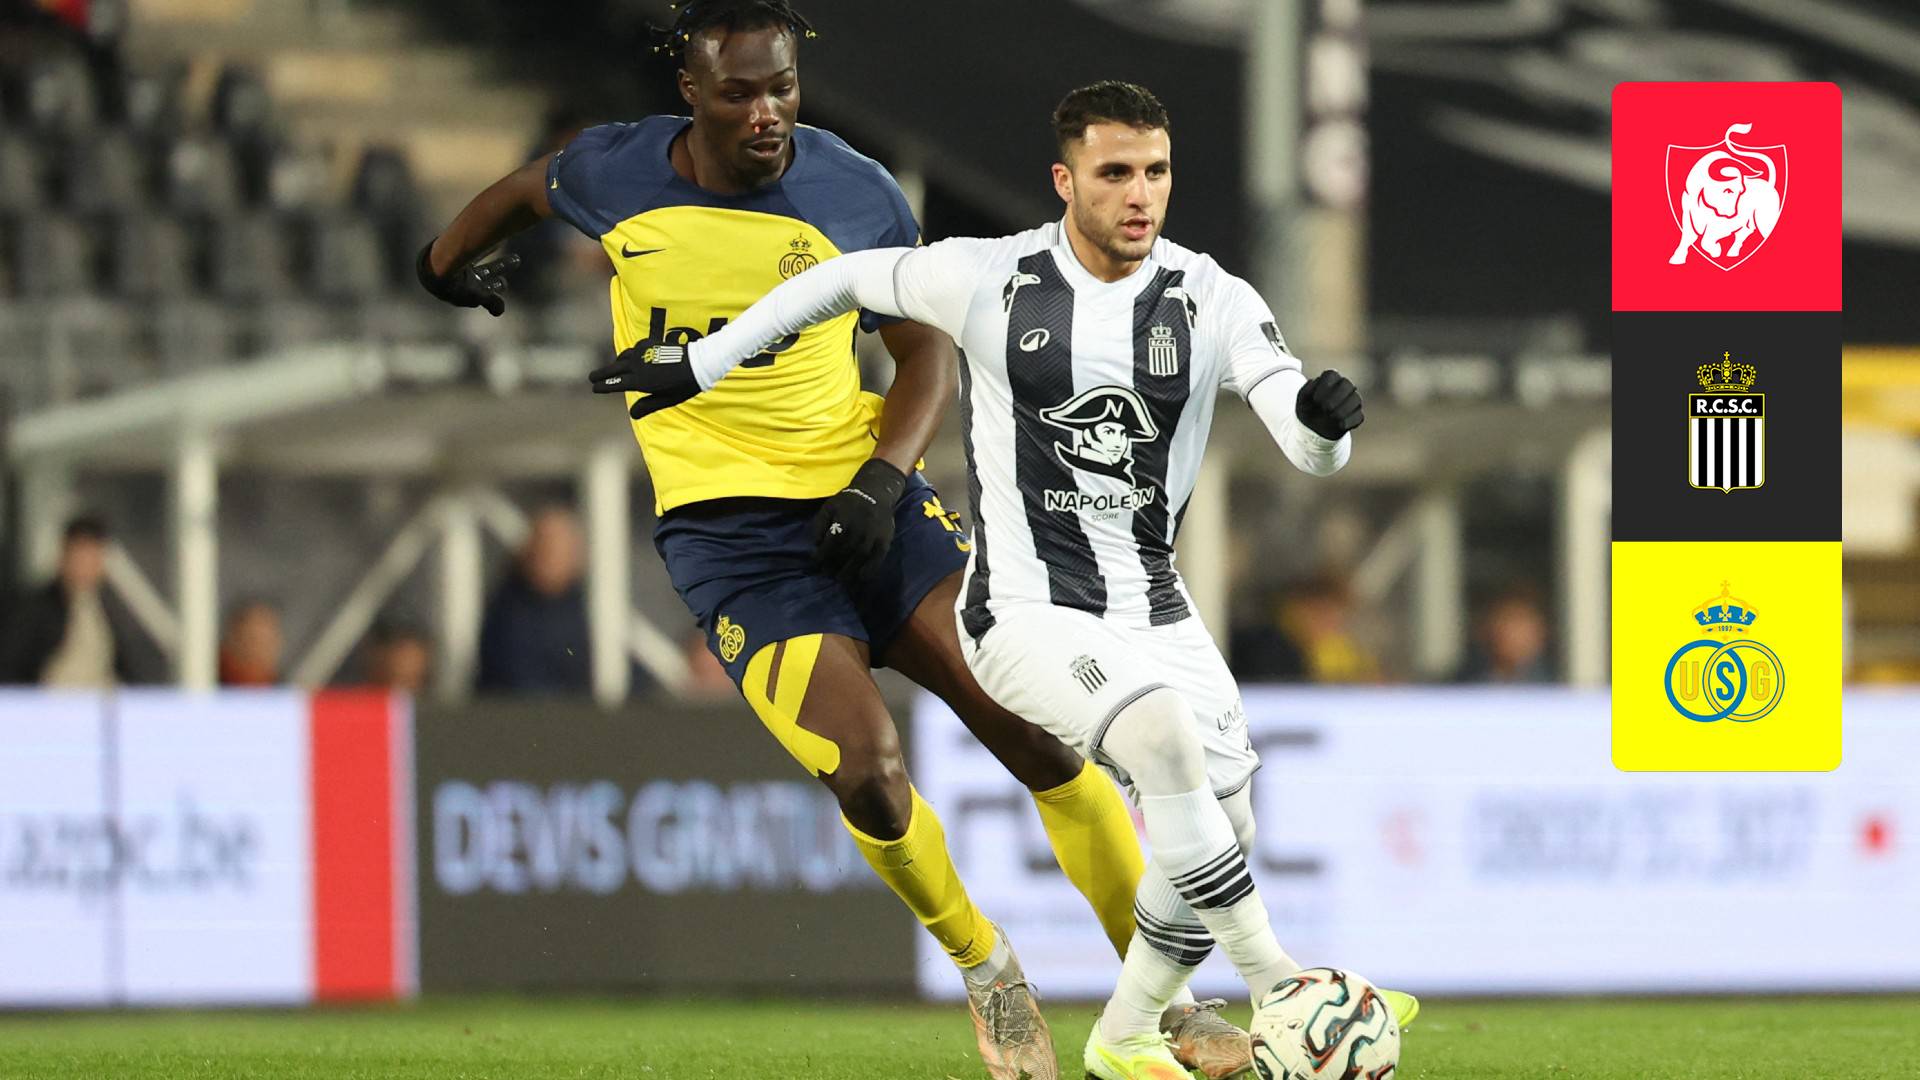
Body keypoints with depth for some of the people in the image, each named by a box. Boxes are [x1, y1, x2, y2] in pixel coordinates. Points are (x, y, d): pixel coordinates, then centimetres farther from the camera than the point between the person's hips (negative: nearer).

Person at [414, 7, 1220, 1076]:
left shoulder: (859, 197, -5)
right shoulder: (612, 176, -4)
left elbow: (927, 348, 7)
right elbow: (522, 193, 20)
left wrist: (884, 478, -9)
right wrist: (447, 265, 37)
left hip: (857, 494, 1)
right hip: (723, 526, -1)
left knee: (1040, 730, -12)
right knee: (867, 771, -22)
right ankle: (986, 971, 6)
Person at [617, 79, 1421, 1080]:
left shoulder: (1213, 302, -5)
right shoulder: (988, 280, -9)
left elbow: (1311, 451, -14)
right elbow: (844, 278, 8)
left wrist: (1325, 420, -38)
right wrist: (703, 360, 11)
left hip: (1153, 610, 5)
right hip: (1026, 612, -5)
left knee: (1220, 830, 8)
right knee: (1164, 733, -31)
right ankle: (1275, 983, -23)